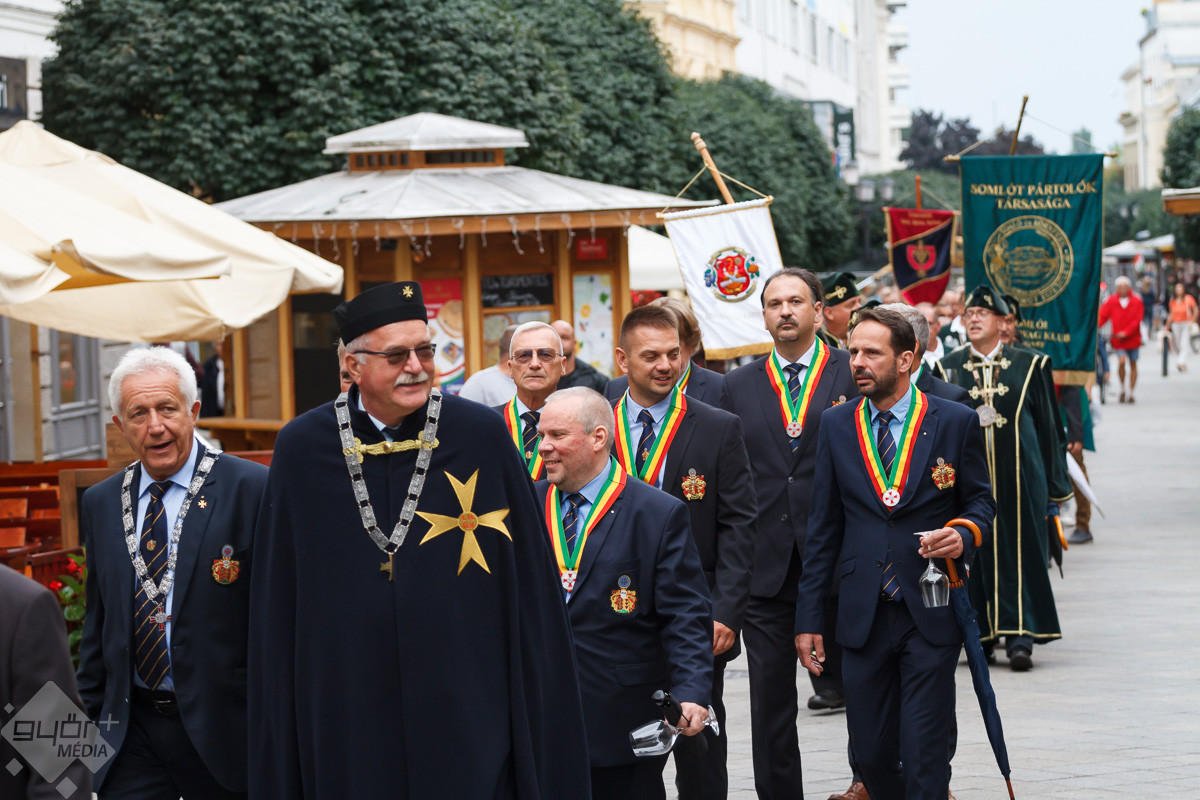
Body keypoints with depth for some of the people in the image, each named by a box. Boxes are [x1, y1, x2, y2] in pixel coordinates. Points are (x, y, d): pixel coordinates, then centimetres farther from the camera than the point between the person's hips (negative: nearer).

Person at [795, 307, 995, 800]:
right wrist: (809, 616, 7)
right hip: (863, 616, 3)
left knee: (925, 754, -4)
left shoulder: (955, 422, 0)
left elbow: (981, 500, 10)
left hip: (931, 614, -3)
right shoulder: (836, 426, 7)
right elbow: (823, 528, 9)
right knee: (870, 750, 6)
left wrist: (964, 533, -15)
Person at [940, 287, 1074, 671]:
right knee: (975, 553, 3)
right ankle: (982, 634, 13)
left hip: (1018, 478, -1)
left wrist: (1055, 488, 3)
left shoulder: (1027, 365, 4)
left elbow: (1048, 427, 6)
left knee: (1019, 553, -4)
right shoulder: (949, 368, 7)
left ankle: (1020, 638, -5)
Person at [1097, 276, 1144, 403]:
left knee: (1133, 364, 7)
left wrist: (1125, 333, -14)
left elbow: (1136, 320, -5)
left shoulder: (1136, 301, -1)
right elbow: (1102, 316, -3)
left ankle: (1131, 392, 18)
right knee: (1121, 361, -18)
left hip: (1132, 338, 1)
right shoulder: (1111, 301, -1)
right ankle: (1122, 389, 1)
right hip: (1118, 339, -1)